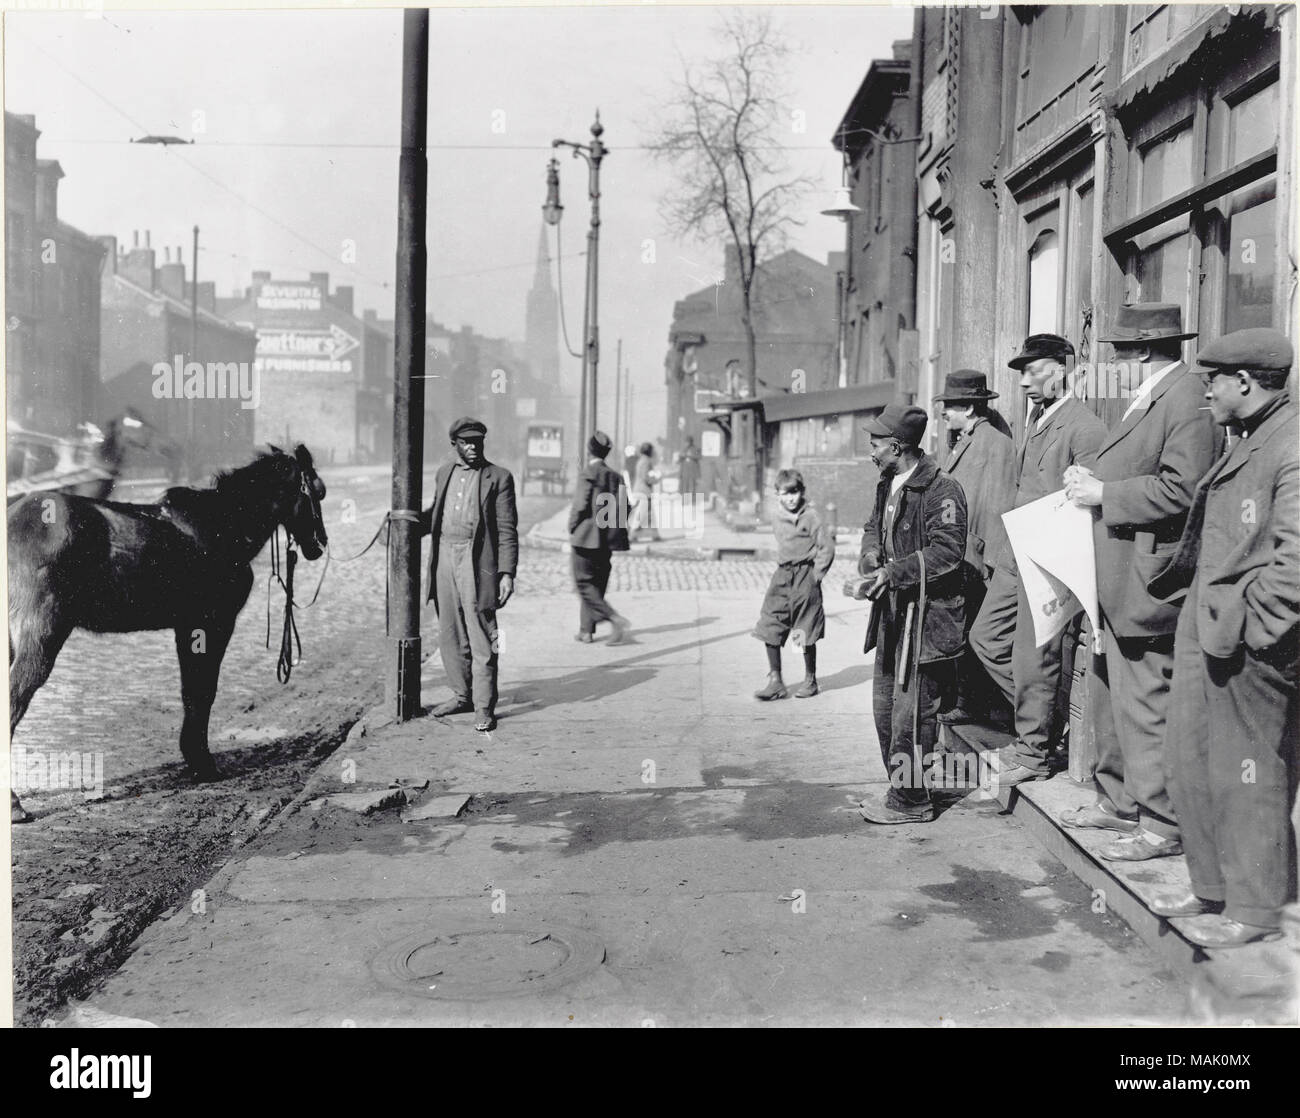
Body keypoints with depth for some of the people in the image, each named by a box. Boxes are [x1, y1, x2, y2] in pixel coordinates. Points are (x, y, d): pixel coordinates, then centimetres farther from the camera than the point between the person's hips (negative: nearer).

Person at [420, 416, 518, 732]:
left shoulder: (498, 477, -1)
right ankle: (462, 696, 24)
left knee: (481, 637, -4)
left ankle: (484, 707, 2)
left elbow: (507, 530, -4)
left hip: (477, 561, -5)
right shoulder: (444, 473, 15)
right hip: (444, 557, 6)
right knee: (450, 634, 11)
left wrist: (507, 573, -11)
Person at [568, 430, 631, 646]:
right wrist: (616, 531, 15)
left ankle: (616, 619, -18)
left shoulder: (588, 475, -11)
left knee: (585, 584, -1)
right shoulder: (616, 477, 8)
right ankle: (587, 631, 16)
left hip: (586, 538, -7)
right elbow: (624, 508, 7)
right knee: (597, 585, 13)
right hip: (607, 542, 7)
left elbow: (580, 506, -16)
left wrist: (572, 529, -3)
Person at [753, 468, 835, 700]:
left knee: (805, 632, 3)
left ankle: (810, 680, 19)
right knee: (769, 628, -1)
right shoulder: (777, 519, 8)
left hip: (805, 577, -6)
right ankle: (775, 681, 7)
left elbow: (827, 547, -9)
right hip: (782, 575, 6)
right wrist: (784, 569, 14)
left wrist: (816, 575, -9)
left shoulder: (810, 516, -10)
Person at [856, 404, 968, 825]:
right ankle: (900, 789, 29)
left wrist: (893, 572, -25)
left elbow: (947, 550, -22)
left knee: (910, 711, -5)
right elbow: (874, 526, 25)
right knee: (884, 706, 16)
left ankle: (911, 801, 7)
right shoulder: (887, 486, 12)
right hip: (893, 614, 10)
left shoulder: (941, 490, -16)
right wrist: (870, 554, 3)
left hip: (926, 615, -9)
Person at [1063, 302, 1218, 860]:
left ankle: (1162, 825, 8)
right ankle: (1118, 800, 32)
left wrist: (1103, 493, -18)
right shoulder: (1144, 401, 17)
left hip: (1146, 581, -11)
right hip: (1115, 582, 11)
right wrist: (1091, 479, 8)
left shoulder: (1187, 400, -15)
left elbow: (1180, 489, -24)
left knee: (1144, 701, -4)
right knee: (1108, 693, 19)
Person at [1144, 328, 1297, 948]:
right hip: (1206, 627, 10)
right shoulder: (1247, 442, 15)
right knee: (1190, 759, 16)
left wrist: (1245, 620, -18)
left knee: (1248, 774, 3)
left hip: (1248, 640, -9)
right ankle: (1212, 884, 31)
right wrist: (1184, 591, 14)